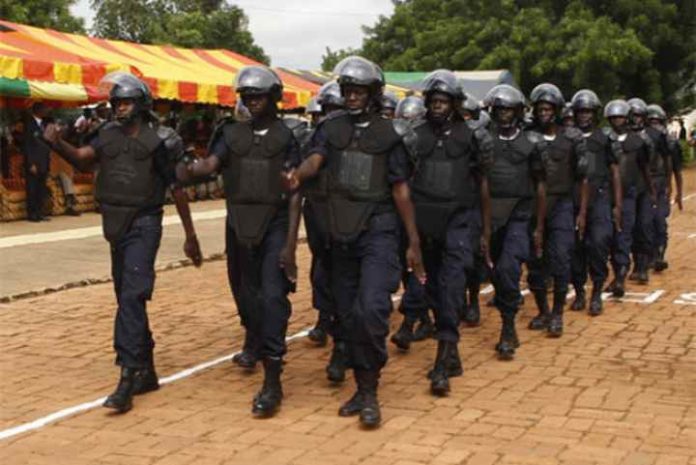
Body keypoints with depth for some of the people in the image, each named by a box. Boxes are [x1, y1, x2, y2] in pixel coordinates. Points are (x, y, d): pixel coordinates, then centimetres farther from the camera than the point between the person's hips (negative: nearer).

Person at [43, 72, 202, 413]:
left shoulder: (158, 141, -7)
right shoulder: (109, 136, 7)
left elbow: (178, 189, -3)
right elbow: (82, 159, -10)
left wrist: (191, 236, 0)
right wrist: (58, 143, -31)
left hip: (143, 226, -7)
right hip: (117, 227, 7)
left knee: (132, 297, -17)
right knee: (127, 299, 13)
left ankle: (128, 378, -19)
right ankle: (146, 372, 24)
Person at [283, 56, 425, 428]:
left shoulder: (389, 134, 1)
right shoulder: (331, 127, 7)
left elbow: (401, 191, 2)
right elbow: (314, 159, -12)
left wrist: (414, 243, 0)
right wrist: (298, 175, -37)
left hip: (378, 231, -4)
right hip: (342, 233, 4)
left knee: (371, 310, -18)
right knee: (347, 315, 9)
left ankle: (370, 393, -5)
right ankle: (362, 387, 23)